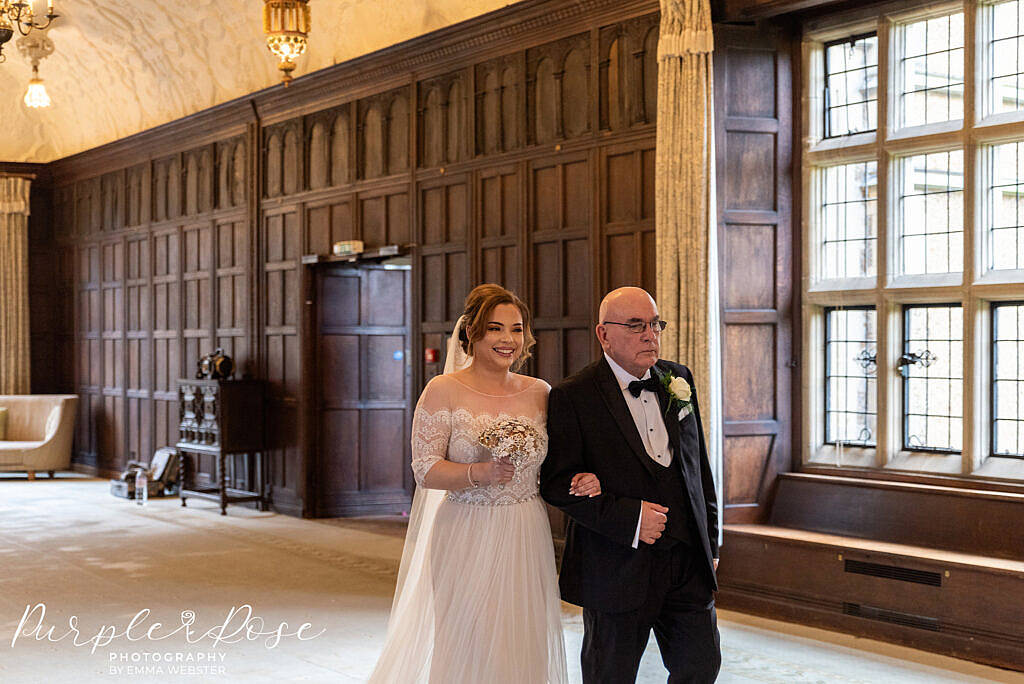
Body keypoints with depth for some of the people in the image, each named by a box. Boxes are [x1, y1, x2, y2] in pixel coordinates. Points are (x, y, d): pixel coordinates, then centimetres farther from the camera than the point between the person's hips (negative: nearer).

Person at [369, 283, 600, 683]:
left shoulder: (540, 393, 7)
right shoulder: (444, 391, -5)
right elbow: (425, 469, -9)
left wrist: (580, 482, -5)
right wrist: (479, 473, -24)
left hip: (527, 542, 4)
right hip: (467, 541, -3)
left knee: (524, 647, 7)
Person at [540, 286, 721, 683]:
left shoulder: (679, 380, 9)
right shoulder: (572, 397, -10)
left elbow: (699, 466, 15)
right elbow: (557, 483, -14)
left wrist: (709, 540, 14)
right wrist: (628, 519, -21)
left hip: (688, 562, 5)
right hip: (616, 571, -4)